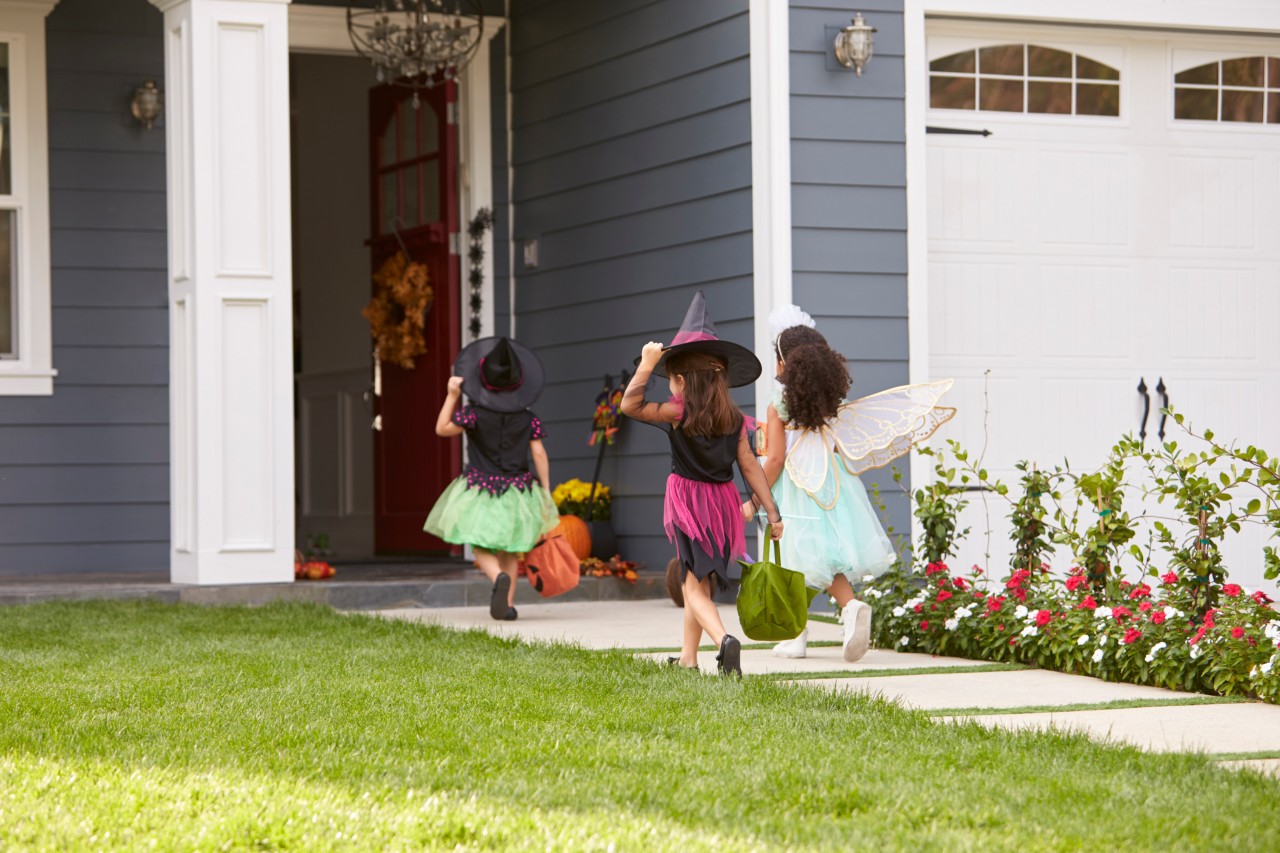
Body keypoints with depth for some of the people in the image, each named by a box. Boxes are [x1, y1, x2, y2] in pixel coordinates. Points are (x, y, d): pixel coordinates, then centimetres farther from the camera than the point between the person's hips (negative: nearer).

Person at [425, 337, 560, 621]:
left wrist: (451, 396, -1)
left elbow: (442, 429, -1)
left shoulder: (474, 414, -12)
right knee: (510, 551, 16)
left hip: (481, 491, -2)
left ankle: (499, 578, -26)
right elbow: (540, 455, -3)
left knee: (482, 549, 5)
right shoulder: (528, 419, -4)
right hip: (518, 490, 2)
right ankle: (507, 604, 9)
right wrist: (546, 495, 4)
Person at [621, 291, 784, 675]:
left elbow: (630, 405, -12)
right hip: (722, 501, 5)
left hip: (689, 502, -5)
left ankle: (724, 639, -31)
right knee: (698, 581, 18)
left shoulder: (679, 414, -11)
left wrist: (647, 365, -10)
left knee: (694, 585, -6)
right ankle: (688, 657, 27)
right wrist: (772, 513, 5)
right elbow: (750, 467, 3)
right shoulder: (734, 420, 3)